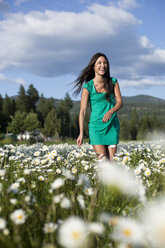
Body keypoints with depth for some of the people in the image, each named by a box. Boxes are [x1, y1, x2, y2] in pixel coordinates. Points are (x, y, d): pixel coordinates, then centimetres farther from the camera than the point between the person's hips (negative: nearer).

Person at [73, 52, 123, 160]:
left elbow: (120, 102, -1)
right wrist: (81, 133, -15)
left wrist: (111, 111, -24)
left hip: (112, 125, 3)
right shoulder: (88, 87, -6)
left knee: (111, 159, 0)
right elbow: (82, 111, -8)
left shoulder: (113, 82, 4)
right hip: (96, 126, -3)